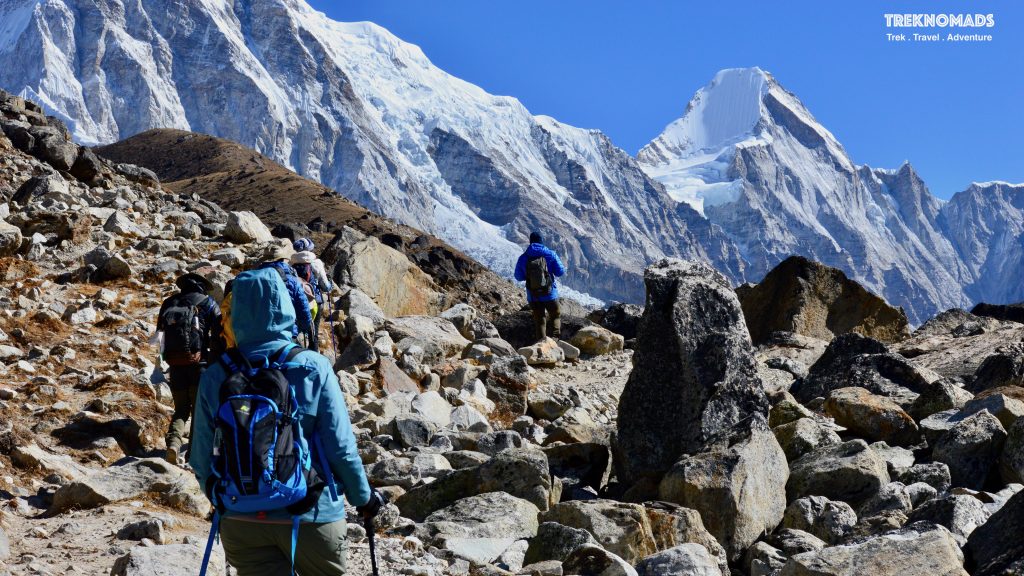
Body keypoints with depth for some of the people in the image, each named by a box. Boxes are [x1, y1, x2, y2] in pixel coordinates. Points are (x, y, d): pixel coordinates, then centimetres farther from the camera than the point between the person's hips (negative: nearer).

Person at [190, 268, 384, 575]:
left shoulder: (215, 376, -5)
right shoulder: (313, 367, -11)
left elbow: (202, 459, 0)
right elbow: (341, 447, -10)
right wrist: (363, 496, 6)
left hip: (242, 521, 2)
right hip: (311, 516, -1)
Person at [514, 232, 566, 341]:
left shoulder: (523, 258, -3)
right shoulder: (550, 254, -6)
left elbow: (518, 277, 6)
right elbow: (560, 271, -1)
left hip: (533, 296, 1)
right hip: (550, 294, -1)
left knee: (539, 320, 14)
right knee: (555, 316, 17)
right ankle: (554, 338, -1)